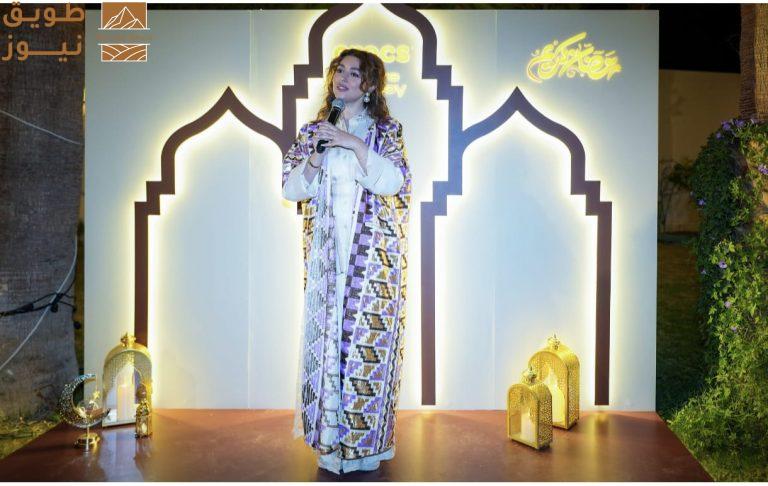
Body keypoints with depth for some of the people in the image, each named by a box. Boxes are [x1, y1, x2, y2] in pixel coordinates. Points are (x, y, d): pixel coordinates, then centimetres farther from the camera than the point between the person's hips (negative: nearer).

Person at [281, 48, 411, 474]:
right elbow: (290, 188, 9)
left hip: (373, 253, -3)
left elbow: (393, 181, -9)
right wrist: (314, 160, -8)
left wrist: (355, 144, -15)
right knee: (325, 336, 2)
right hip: (326, 254, 3)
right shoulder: (313, 131, 15)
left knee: (367, 337, -4)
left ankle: (364, 441, 10)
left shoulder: (386, 131, 7)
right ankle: (331, 439, 16)